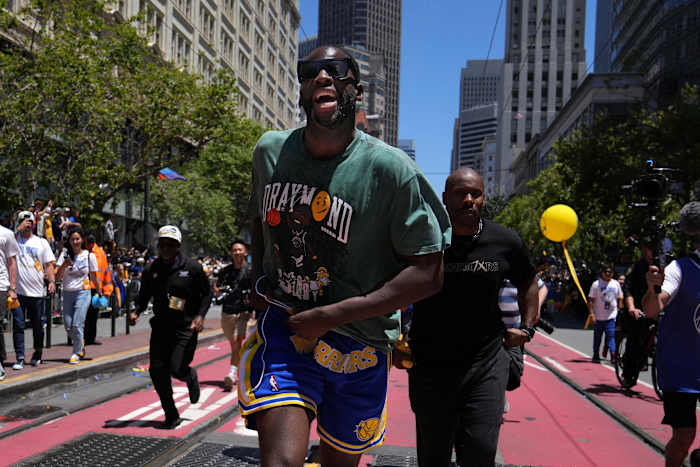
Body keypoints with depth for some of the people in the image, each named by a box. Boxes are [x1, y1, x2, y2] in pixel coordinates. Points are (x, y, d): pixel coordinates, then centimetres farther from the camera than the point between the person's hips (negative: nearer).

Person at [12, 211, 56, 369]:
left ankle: (38, 353, 29)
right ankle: (20, 358, 0)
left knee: (38, 325, 10)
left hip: (37, 291, 2)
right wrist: (19, 229, -18)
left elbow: (49, 264, 8)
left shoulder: (42, 242, 10)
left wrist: (51, 281, -4)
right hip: (18, 291, -1)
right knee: (18, 325, -4)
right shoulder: (14, 239, 6)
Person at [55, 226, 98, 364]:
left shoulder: (89, 256, -2)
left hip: (83, 292, -3)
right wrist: (64, 265, -19)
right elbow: (57, 277, -3)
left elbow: (94, 278, 8)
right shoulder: (65, 254, 1)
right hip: (67, 293, 3)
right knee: (68, 327, 4)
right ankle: (81, 346, 30)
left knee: (77, 325, -10)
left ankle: (77, 353, 5)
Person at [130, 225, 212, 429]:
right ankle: (171, 416, 12)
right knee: (157, 370, -3)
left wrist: (200, 315, -11)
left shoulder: (192, 268, -3)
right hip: (161, 327, 4)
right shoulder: (151, 270, 5)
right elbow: (144, 296, 15)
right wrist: (136, 311, -4)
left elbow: (207, 294, 4)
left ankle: (191, 376, 26)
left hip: (186, 328, -3)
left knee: (177, 369, -14)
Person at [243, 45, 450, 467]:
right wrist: (259, 284, 9)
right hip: (283, 327, 1)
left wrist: (330, 316, -19)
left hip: (358, 348, -1)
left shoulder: (390, 169, -16)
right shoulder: (269, 151, -1)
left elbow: (428, 274, -15)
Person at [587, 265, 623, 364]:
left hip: (611, 316, 1)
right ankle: (596, 356, 22)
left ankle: (613, 357, -14)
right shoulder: (596, 284, -4)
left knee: (611, 336, -9)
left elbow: (619, 299, 15)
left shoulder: (616, 284, 6)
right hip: (598, 316, -1)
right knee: (597, 337, 10)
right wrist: (591, 314, -12)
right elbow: (591, 300, -5)